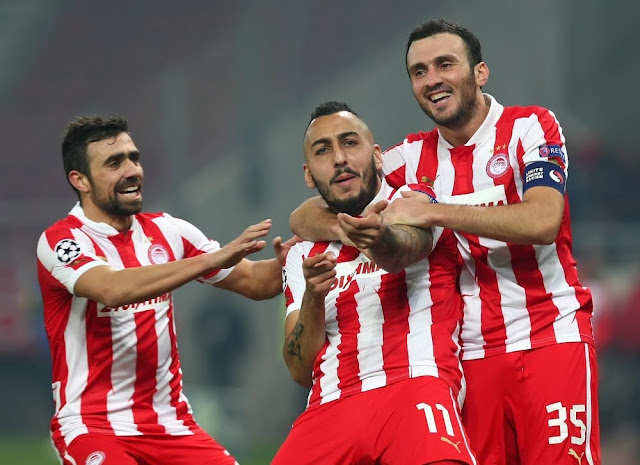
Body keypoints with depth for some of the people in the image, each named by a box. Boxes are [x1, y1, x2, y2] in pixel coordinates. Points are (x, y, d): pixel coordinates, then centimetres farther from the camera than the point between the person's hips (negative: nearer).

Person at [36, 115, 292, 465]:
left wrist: (285, 261, -12)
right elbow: (113, 289, -29)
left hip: (170, 423, 5)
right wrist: (213, 258, -34)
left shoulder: (166, 231, 8)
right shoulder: (59, 241, -9)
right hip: (93, 425, -5)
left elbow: (254, 281, 11)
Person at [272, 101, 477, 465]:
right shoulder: (304, 255, 23)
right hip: (332, 405, 5)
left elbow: (405, 250, -15)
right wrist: (312, 299, -2)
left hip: (416, 381, -5)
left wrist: (383, 241, -39)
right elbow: (301, 371, 17)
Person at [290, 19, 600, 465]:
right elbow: (306, 217, 10)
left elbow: (542, 221, -18)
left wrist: (434, 212, -19)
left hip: (551, 340, -3)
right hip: (470, 357, 3)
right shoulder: (411, 158, 10)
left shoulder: (530, 127, 0)